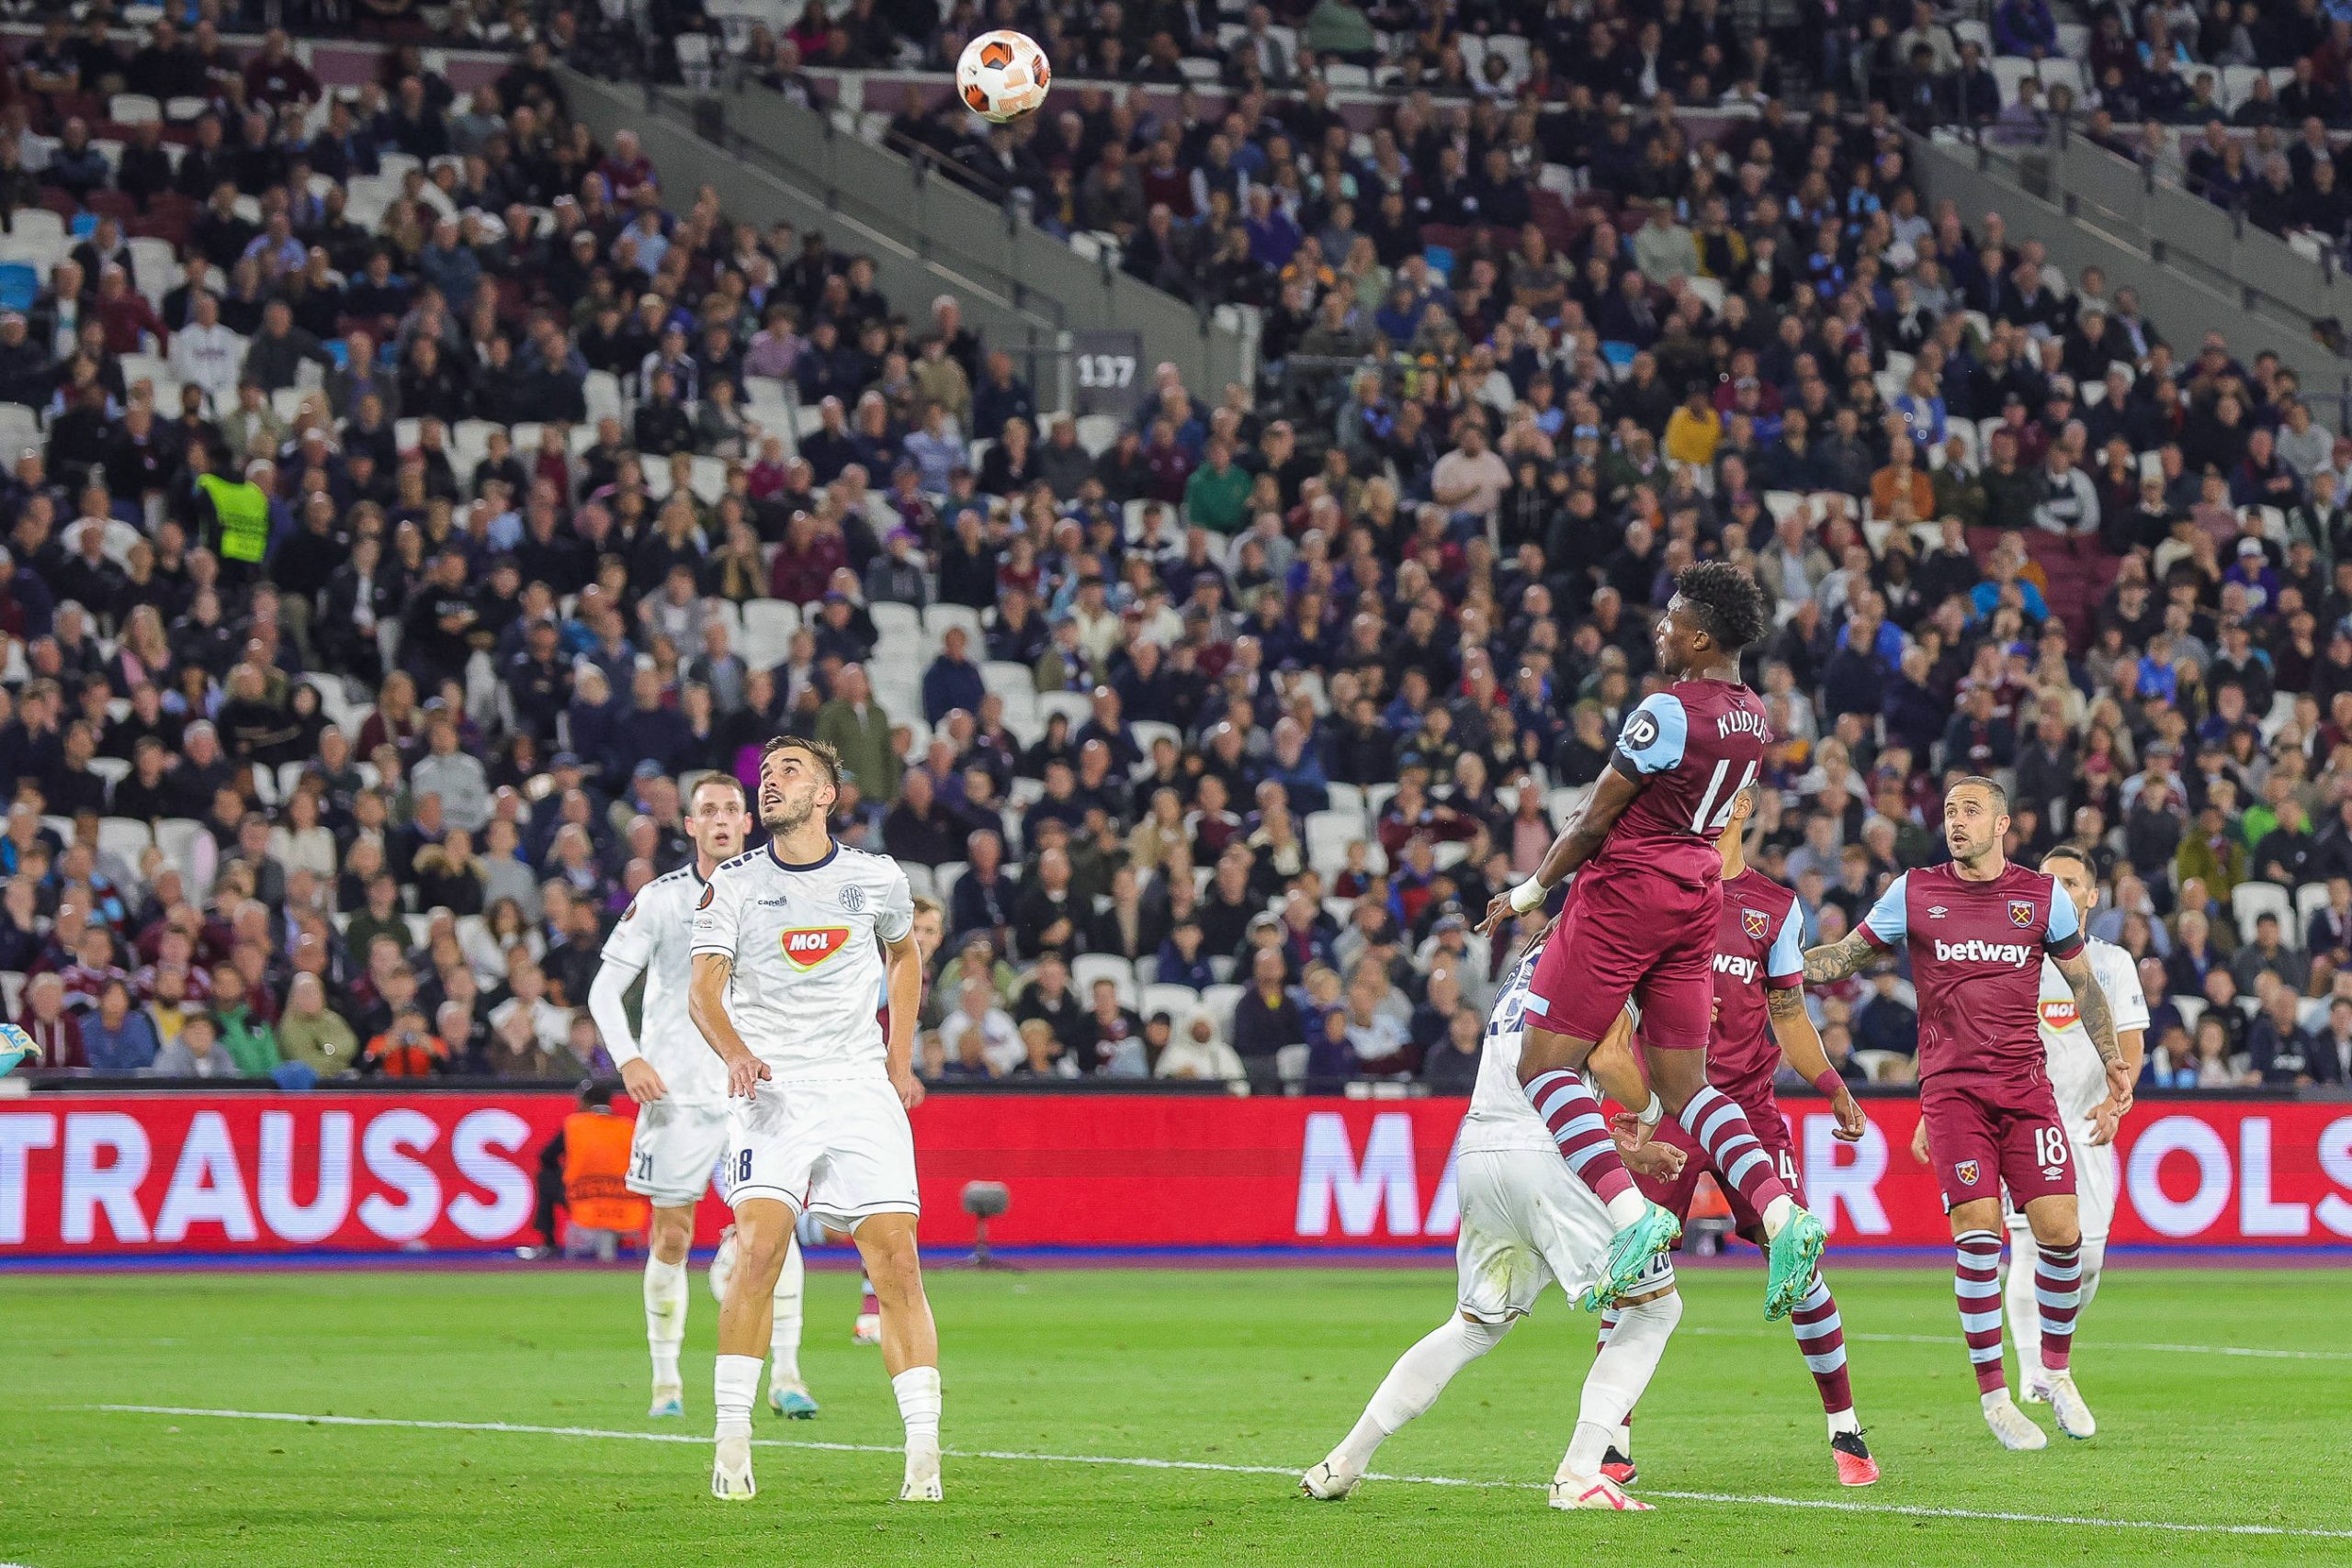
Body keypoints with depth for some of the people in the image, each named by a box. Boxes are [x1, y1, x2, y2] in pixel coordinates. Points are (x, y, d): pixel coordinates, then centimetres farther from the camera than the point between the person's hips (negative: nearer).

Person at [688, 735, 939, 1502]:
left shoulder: (877, 879, 7)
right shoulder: (735, 885, 2)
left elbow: (904, 956, 25)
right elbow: (704, 988, -5)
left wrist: (900, 1059, 19)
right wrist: (736, 1053, -25)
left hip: (861, 1089, 1)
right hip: (771, 1089, -1)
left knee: (896, 1261, -7)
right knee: (758, 1248, -19)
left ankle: (923, 1450, -5)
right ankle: (732, 1439, -11)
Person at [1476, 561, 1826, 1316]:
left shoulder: (1668, 711, -17)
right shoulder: (1756, 721, 8)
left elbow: (1596, 822, -11)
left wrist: (1530, 890, 3)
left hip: (1626, 887, -8)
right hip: (1699, 895, 8)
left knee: (1547, 1068, -3)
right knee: (1685, 1087, 11)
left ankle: (1632, 1212, -22)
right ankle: (1782, 1214, -8)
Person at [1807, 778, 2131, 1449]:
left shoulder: (2043, 895, 5)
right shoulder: (1914, 892, 3)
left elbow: (2083, 983, 16)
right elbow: (1846, 954, 10)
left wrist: (2114, 1063, 16)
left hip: (2025, 1084, 1)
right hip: (1951, 1088, -1)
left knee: (2059, 1228, -7)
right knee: (1978, 1229, -12)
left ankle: (2055, 1371, 16)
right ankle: (1993, 1396, -3)